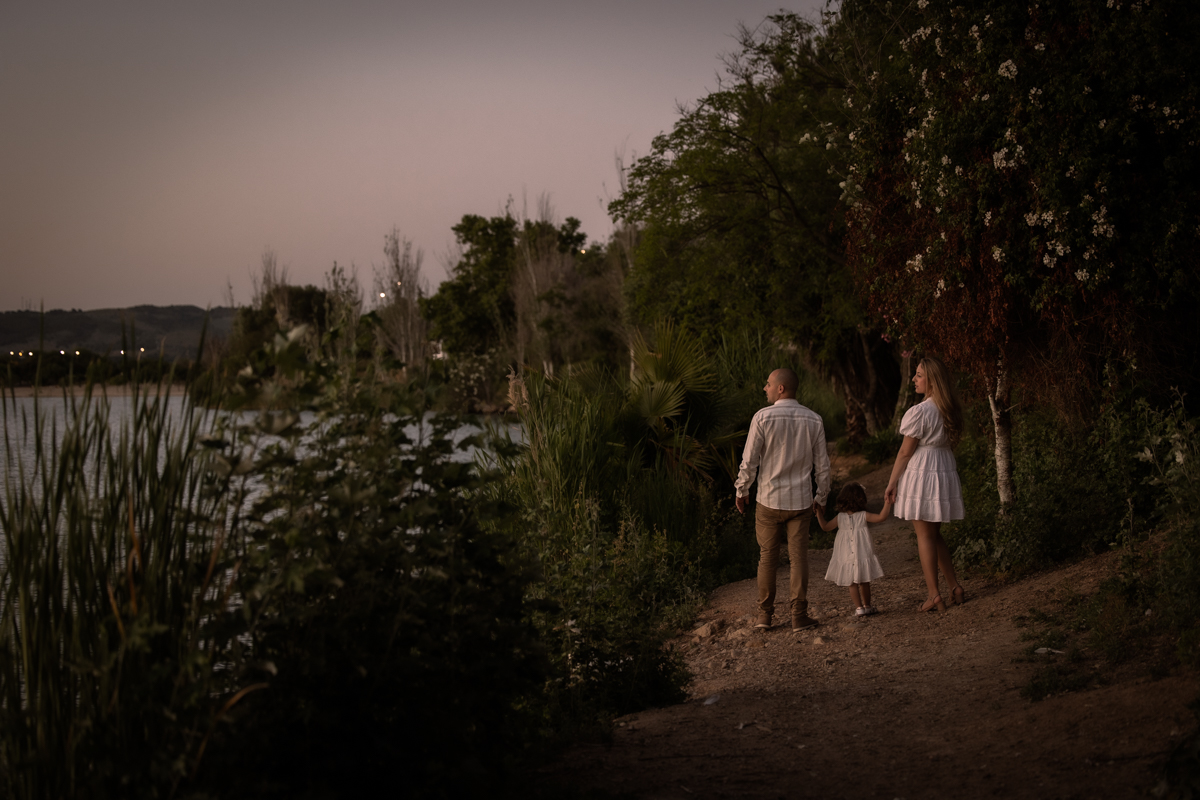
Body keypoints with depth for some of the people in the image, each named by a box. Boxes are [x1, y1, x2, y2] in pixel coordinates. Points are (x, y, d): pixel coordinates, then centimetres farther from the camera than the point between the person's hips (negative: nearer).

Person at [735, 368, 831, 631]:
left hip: (769, 500, -1)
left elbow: (750, 460, -7)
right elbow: (822, 464, 4)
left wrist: (741, 490, 7)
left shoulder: (763, 417, -10)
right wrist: (822, 496, 16)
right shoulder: (813, 420, 0)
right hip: (800, 501, 2)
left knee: (767, 557, 9)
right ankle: (799, 616, 6)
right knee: (799, 558, 5)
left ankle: (765, 614, 13)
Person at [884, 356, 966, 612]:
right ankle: (955, 587, 17)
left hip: (921, 474, -8)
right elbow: (950, 444, 12)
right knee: (934, 534, 18)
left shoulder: (920, 412, -17)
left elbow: (905, 452, -13)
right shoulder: (950, 410, 6)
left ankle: (934, 595, 2)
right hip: (946, 472, 8)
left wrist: (891, 483, -5)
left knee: (925, 536, 0)